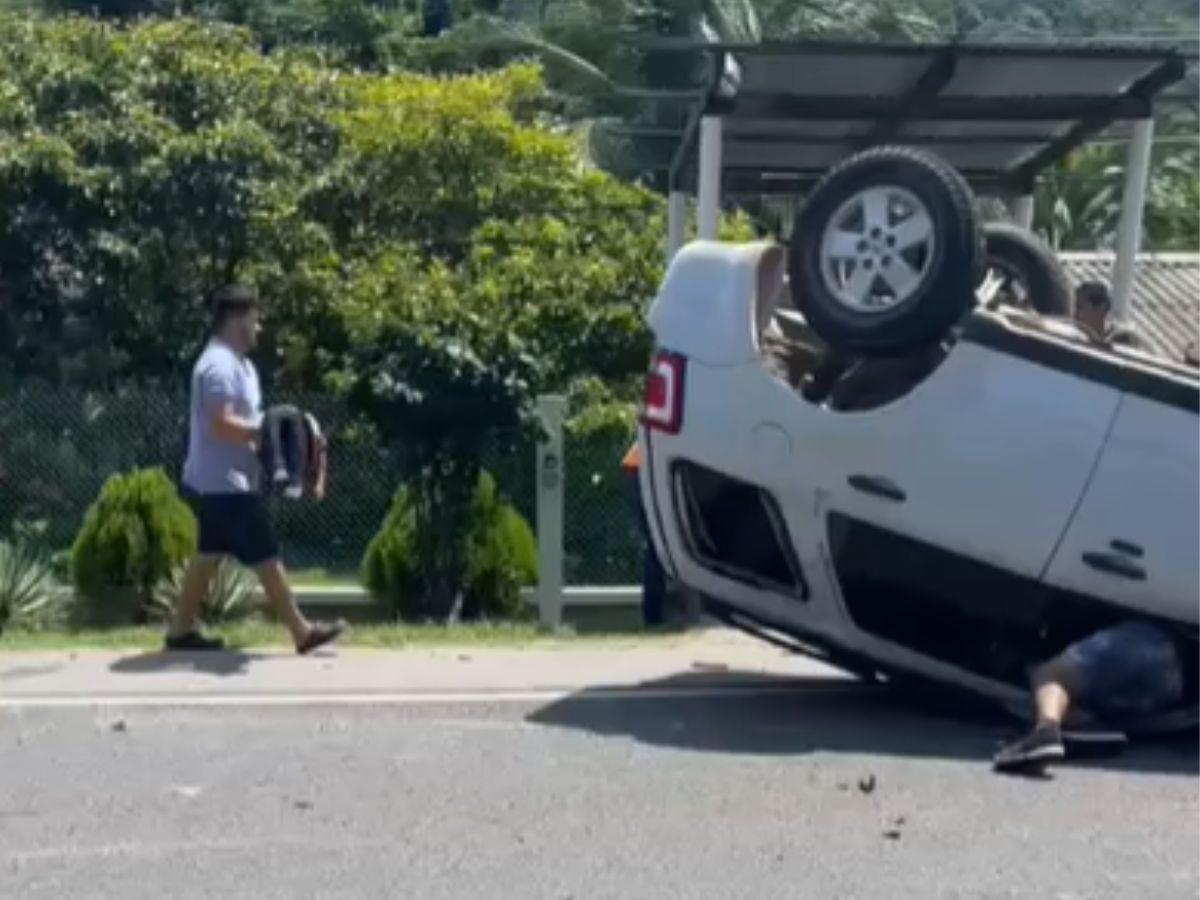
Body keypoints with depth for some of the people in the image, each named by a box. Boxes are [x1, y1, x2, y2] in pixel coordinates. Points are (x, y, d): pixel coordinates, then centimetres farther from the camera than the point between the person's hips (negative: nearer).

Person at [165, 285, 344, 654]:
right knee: (266, 558, -5)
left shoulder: (235, 362, 16)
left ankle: (181, 628, 20)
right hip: (225, 484, -11)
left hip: (220, 482, 11)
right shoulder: (220, 365, -19)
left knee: (210, 554, 14)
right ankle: (302, 632, 2)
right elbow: (222, 424, -28)